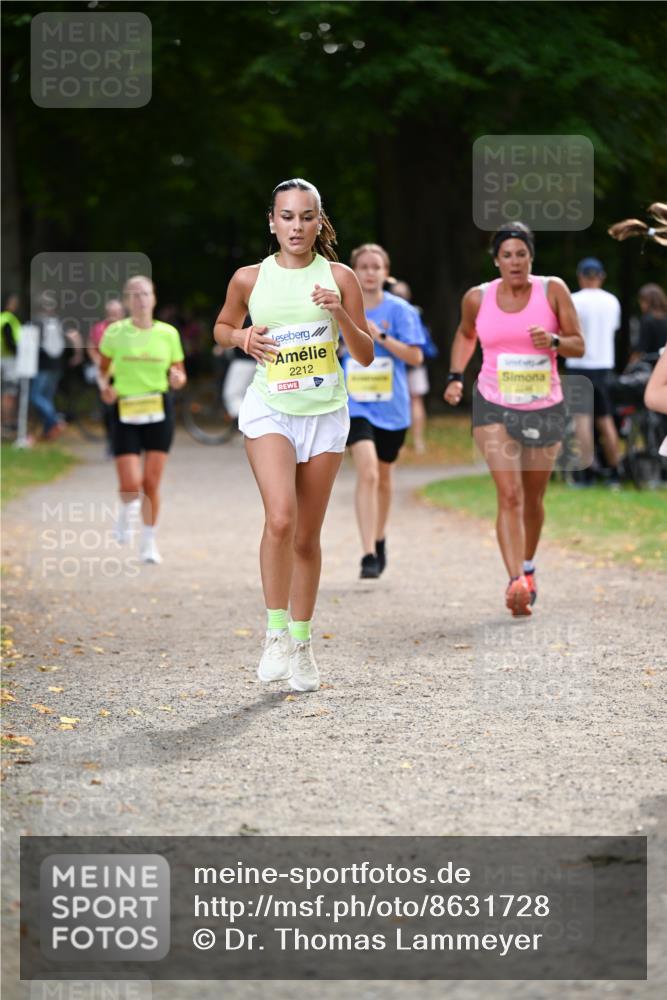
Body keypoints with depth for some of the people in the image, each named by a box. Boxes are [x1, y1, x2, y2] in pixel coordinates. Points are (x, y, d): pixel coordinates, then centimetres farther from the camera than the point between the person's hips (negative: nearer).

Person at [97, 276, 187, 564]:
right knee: (130, 484, -9)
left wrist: (177, 378, -14)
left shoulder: (168, 333, 2)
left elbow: (179, 375, 9)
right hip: (125, 411, -1)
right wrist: (104, 386, -10)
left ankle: (149, 541, 16)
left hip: (159, 411, 1)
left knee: (151, 483, 1)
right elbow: (103, 368, 11)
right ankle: (127, 512, 26)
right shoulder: (114, 333, -2)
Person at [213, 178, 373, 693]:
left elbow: (366, 355, 2)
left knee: (307, 536, 7)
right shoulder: (250, 279, 1)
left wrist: (341, 315, -15)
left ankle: (302, 643, 20)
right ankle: (276, 632, -8)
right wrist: (242, 337, -5)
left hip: (325, 411, 1)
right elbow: (221, 327, 18)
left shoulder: (339, 277, 0)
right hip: (270, 408, -1)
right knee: (280, 519, -22)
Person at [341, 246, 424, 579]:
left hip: (391, 406, 1)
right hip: (355, 405, -1)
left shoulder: (400, 310, -2)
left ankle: (379, 541, 41)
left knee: (383, 476, 17)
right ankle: (368, 554, -24)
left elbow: (415, 356, -8)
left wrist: (382, 337, -19)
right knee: (367, 472, -20)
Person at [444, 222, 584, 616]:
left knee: (532, 498, 14)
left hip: (545, 409, 1)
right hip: (494, 407, -1)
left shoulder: (553, 291, -6)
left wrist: (553, 341, -24)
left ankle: (528, 568, 39)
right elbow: (465, 334, 21)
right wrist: (455, 376, 10)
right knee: (510, 494, -17)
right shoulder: (478, 298, -1)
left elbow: (579, 346, -4)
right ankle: (517, 582, -25)